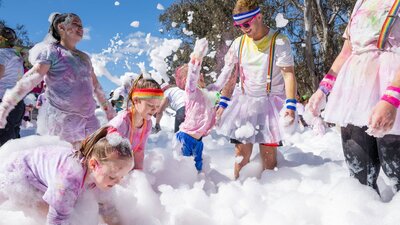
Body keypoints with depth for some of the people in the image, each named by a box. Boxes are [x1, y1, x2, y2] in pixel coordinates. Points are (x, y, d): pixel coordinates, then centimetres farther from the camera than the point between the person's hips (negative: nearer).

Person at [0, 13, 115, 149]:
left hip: (88, 120, 7)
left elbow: (96, 86, 24)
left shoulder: (84, 57, 18)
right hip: (60, 122, -6)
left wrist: (107, 108, 24)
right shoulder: (51, 51, -3)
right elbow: (30, 80, -14)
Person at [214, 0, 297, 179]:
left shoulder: (279, 42, -8)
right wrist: (223, 104, 6)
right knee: (241, 152, 1)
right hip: (244, 101, 4)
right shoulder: (238, 43, 5)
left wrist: (290, 106, -22)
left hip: (270, 102, -3)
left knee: (268, 152, -4)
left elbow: (289, 75, -12)